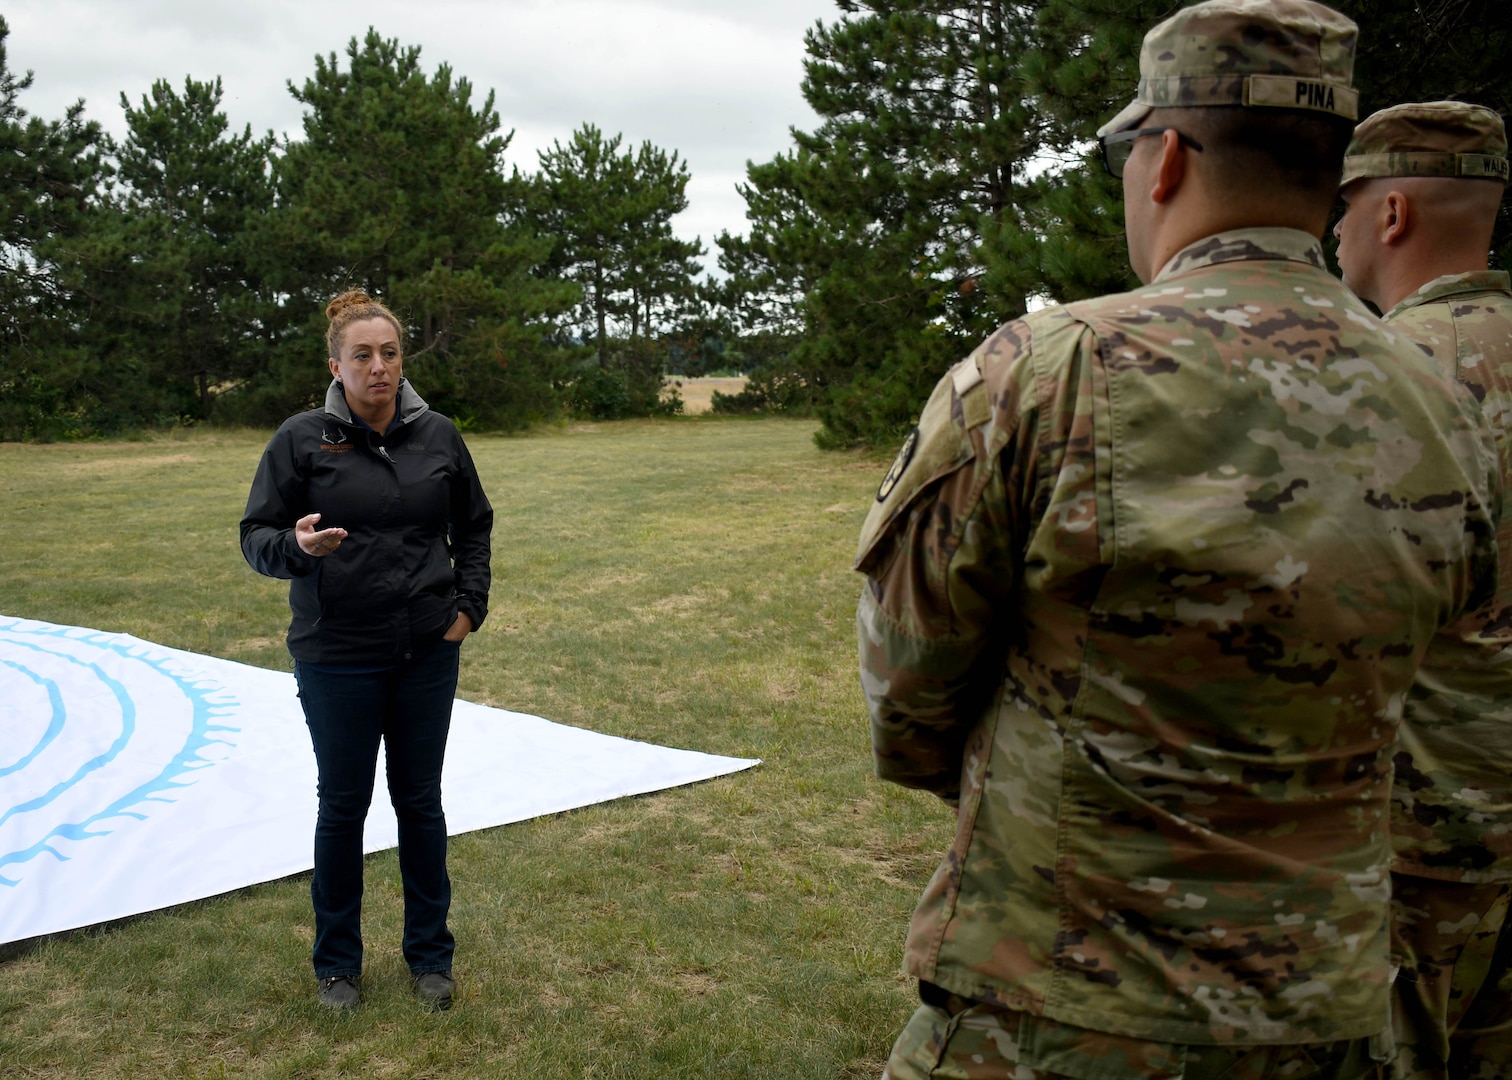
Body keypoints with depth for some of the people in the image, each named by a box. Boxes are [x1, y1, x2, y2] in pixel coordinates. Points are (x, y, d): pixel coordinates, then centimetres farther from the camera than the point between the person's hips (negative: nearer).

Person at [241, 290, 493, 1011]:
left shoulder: (437, 435, 2)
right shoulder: (302, 439, -6)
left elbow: (473, 527, 14)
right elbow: (256, 536, -4)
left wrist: (470, 603, 3)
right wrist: (297, 546, -26)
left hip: (427, 653, 2)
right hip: (337, 656, -2)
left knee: (421, 801, 11)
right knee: (343, 805, 8)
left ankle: (430, 955, 26)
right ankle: (337, 963, 26)